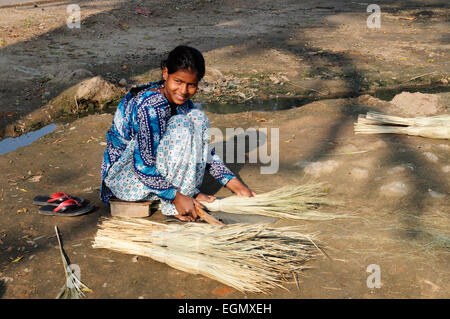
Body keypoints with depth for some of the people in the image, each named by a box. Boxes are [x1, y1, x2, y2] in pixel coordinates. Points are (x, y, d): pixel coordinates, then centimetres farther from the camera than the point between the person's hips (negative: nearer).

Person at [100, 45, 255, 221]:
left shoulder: (182, 101, -2)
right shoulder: (150, 107, -28)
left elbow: (204, 149, 4)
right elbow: (143, 167, -29)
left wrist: (233, 183, -3)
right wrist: (177, 197, -27)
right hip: (123, 174, -8)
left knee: (197, 117, -6)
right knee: (181, 126, -27)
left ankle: (190, 192, -7)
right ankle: (171, 206, -18)